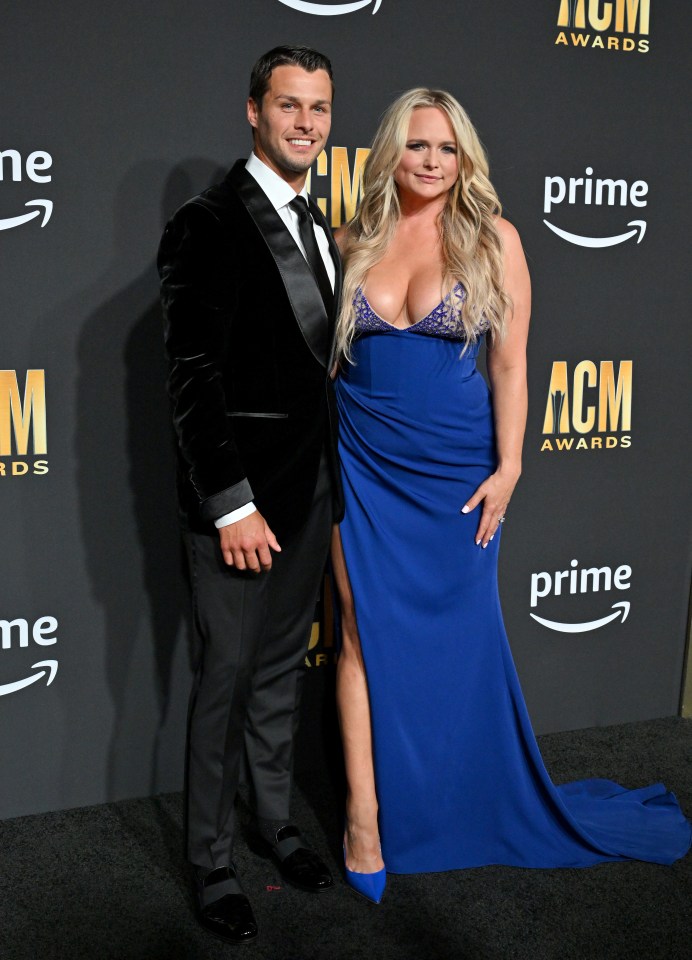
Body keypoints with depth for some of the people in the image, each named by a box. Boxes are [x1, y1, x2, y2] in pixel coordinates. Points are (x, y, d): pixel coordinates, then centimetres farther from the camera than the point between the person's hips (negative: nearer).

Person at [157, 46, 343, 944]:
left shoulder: (319, 227, 11)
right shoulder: (208, 225, -13)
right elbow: (193, 379, -17)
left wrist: (333, 480, 11)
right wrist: (232, 505, -19)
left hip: (311, 489, 7)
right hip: (239, 495, -7)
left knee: (282, 666, 19)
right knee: (227, 676, 4)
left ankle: (276, 818, 38)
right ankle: (212, 862, 23)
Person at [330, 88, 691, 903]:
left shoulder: (493, 239, -2)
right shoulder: (354, 242, 5)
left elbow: (510, 361, -3)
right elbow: (322, 348, 9)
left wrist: (507, 469, -7)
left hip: (454, 469, -1)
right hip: (363, 467, 2)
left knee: (460, 638, 10)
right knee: (364, 633, 2)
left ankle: (479, 807, 33)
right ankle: (365, 820, 13)